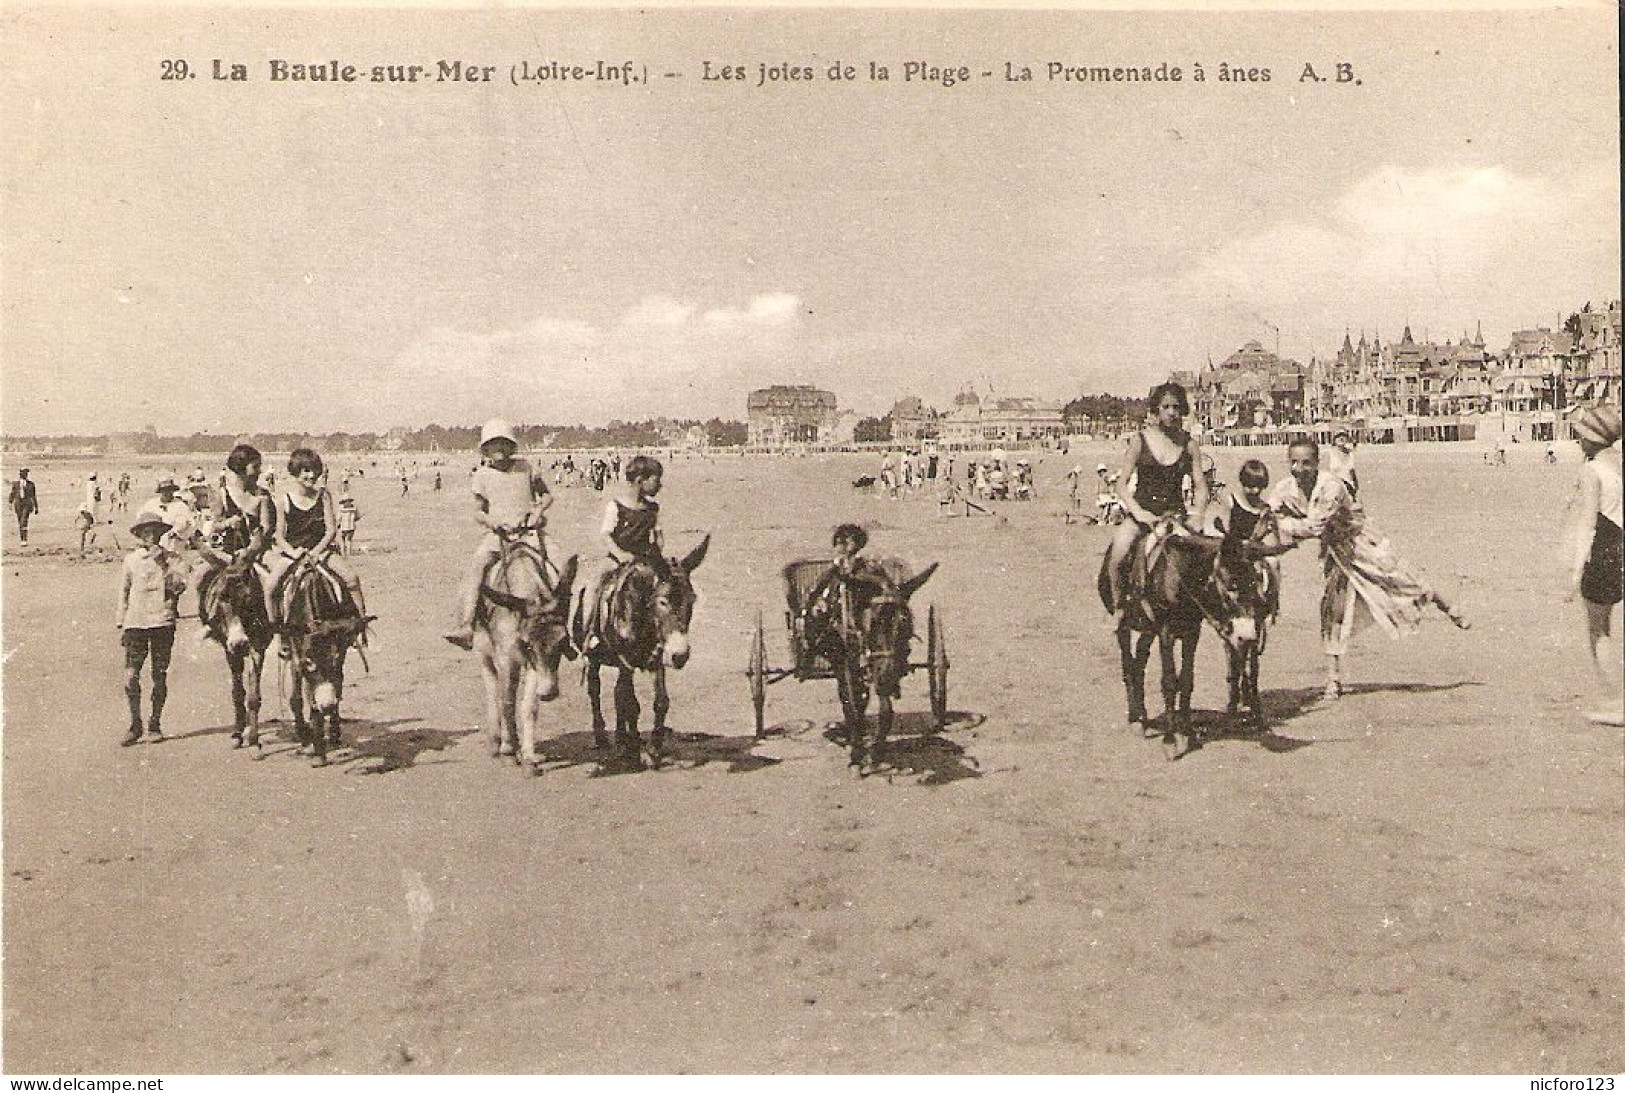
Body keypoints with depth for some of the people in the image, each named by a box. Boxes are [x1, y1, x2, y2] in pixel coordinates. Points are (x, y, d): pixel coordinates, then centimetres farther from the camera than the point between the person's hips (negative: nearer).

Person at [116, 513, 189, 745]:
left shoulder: (169, 559, 4)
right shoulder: (131, 559, 10)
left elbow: (179, 586, -8)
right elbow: (124, 591, 17)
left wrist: (163, 565, -15)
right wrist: (120, 621, 14)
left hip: (162, 621, -1)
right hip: (135, 622, 1)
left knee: (160, 675, 3)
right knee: (130, 675, -6)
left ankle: (155, 724, 15)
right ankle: (135, 724, 6)